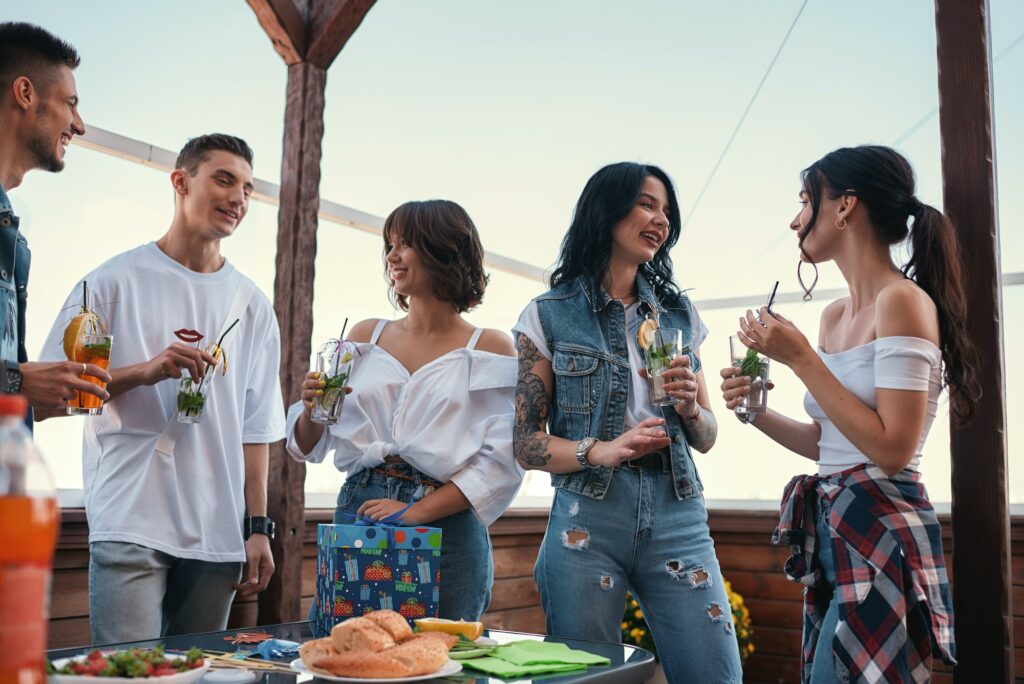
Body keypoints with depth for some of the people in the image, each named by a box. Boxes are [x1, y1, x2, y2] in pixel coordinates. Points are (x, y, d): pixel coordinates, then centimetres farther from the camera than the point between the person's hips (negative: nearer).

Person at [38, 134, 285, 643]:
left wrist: (258, 527, 4)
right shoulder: (117, 280, 2)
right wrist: (146, 371, -15)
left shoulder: (252, 305, 12)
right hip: (131, 525, -3)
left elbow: (255, 426, 10)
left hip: (219, 535, 4)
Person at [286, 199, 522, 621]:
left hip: (446, 528, -3)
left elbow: (501, 463, -9)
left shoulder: (489, 348, 0)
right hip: (357, 515, 3)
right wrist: (311, 412, -8)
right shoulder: (366, 336, 12)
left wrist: (417, 511, -17)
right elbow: (310, 446, 13)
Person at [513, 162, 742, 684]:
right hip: (587, 518, -3)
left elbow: (706, 438, 16)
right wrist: (600, 450, -18)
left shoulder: (679, 313, 14)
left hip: (677, 517, 3)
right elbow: (526, 445, -1)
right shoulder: (548, 316, 3)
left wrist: (690, 406, -6)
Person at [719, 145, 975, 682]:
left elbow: (891, 450, -20)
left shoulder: (903, 301, -13)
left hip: (883, 536, -8)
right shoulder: (835, 316, 11)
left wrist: (800, 358, -18)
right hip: (832, 534, 8)